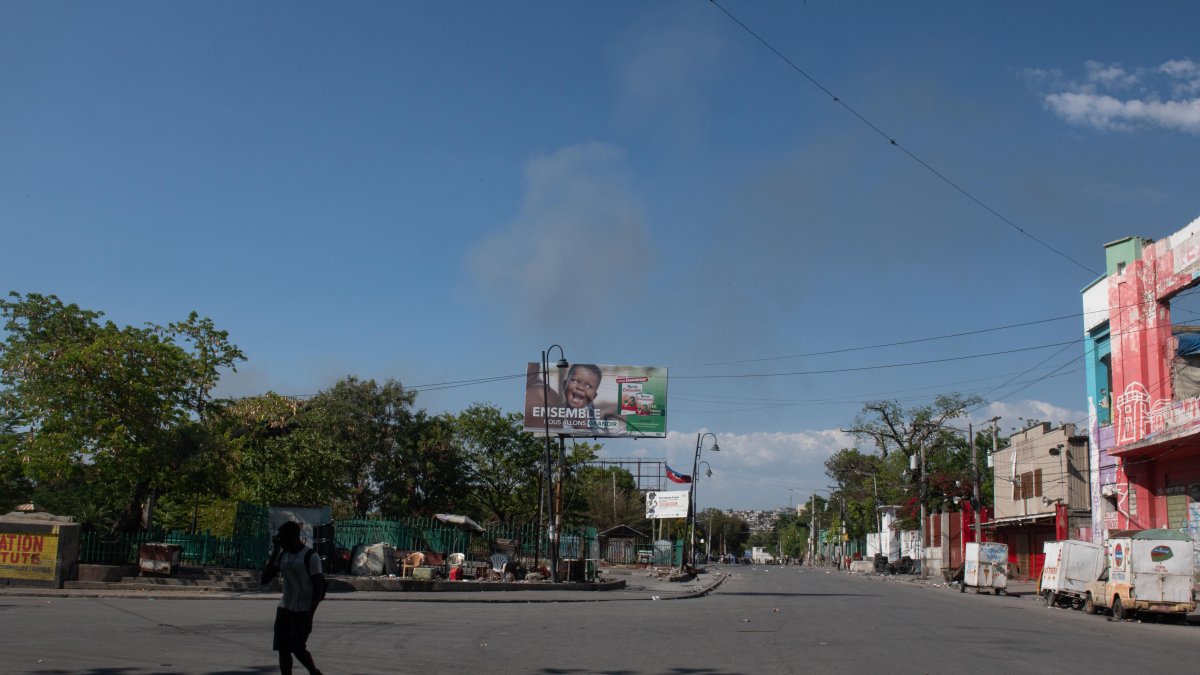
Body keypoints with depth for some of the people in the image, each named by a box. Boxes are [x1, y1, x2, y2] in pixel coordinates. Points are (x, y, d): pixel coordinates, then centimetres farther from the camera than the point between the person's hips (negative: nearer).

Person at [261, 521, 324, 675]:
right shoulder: (281, 555, 6)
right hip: (284, 609, 6)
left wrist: (310, 616, -18)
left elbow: (319, 588, -13)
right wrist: (275, 552, -4)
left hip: (303, 611, -6)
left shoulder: (310, 557, -13)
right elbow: (265, 580, 2)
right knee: (283, 649, 1)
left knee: (298, 648, -7)